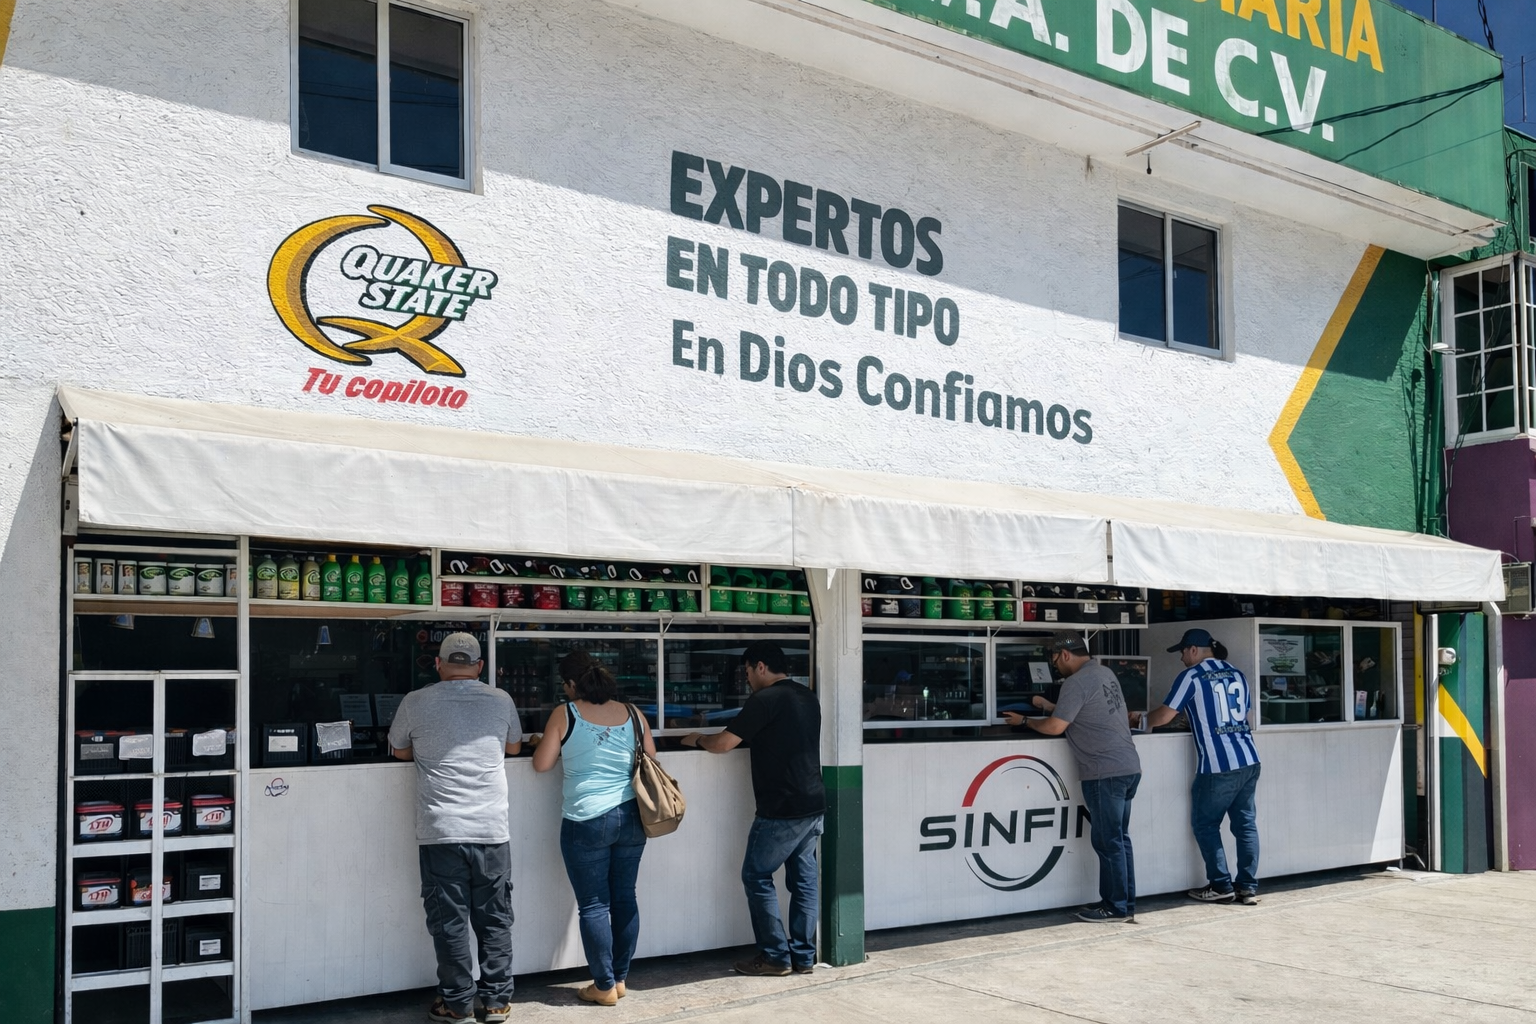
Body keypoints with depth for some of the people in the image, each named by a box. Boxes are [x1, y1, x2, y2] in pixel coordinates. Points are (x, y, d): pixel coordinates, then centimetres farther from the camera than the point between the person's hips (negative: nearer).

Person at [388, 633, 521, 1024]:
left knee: (449, 921, 6)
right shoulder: (500, 700, 4)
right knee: (495, 919, 10)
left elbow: (400, 751, 15)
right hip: (492, 831, 2)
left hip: (441, 832, -2)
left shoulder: (416, 703, -1)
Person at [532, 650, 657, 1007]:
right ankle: (620, 978, 21)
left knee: (594, 904, 4)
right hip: (631, 817, 4)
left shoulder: (566, 715, -5)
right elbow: (650, 759, 12)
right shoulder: (632, 714, 4)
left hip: (587, 820, -4)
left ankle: (605, 986, 8)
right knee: (625, 898, 12)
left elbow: (542, 764, 0)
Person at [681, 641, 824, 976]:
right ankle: (804, 957, 14)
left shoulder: (765, 700, -13)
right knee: (803, 879, 11)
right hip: (813, 806, 8)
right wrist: (750, 733, 32)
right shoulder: (808, 697, 12)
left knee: (757, 876, 3)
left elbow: (722, 744, -13)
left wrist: (697, 739, 6)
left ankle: (774, 957, 5)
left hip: (782, 810, -8)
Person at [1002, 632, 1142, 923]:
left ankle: (1116, 907, 2)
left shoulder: (1077, 682, -13)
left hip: (1106, 773, -9)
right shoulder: (1105, 673, 16)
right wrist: (1048, 706, 25)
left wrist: (1025, 721, 1)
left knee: (1108, 841, -2)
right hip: (1128, 767, 9)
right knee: (1119, 839, 13)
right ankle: (1125, 903, 18)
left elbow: (1055, 727, -14)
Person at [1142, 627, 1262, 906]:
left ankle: (1221, 887, 7)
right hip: (1249, 761, 6)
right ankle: (1248, 887, 10)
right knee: (1245, 823, 10)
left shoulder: (1192, 676, -4)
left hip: (1217, 767, -6)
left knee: (1205, 825, 7)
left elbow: (1164, 717, -2)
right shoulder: (1237, 674, 15)